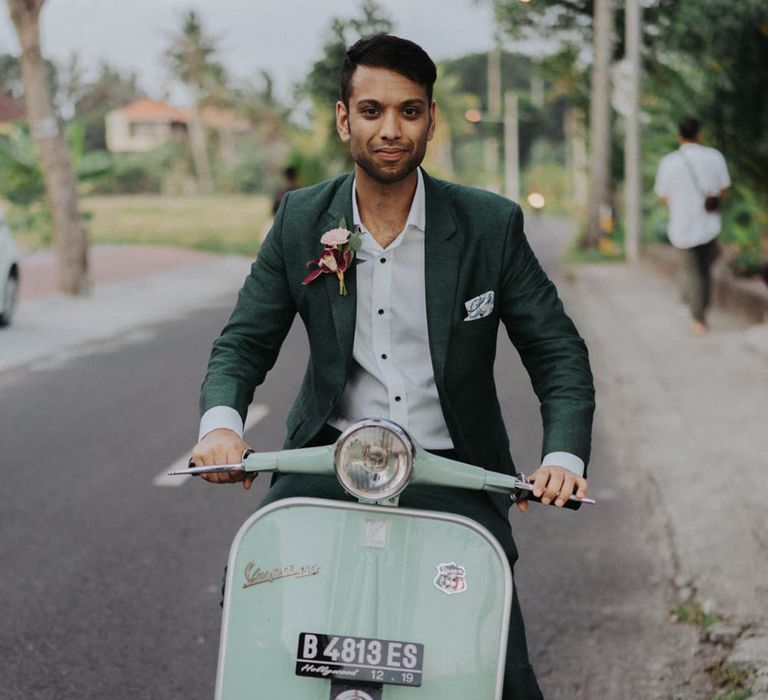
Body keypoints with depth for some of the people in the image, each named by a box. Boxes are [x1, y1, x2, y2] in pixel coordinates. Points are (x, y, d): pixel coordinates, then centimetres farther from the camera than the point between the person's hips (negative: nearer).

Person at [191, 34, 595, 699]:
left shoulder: (491, 224, -4)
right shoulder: (300, 219, 1)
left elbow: (559, 352, 0)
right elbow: (243, 342, 5)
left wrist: (563, 456, -18)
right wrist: (220, 423, -17)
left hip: (453, 470, -1)